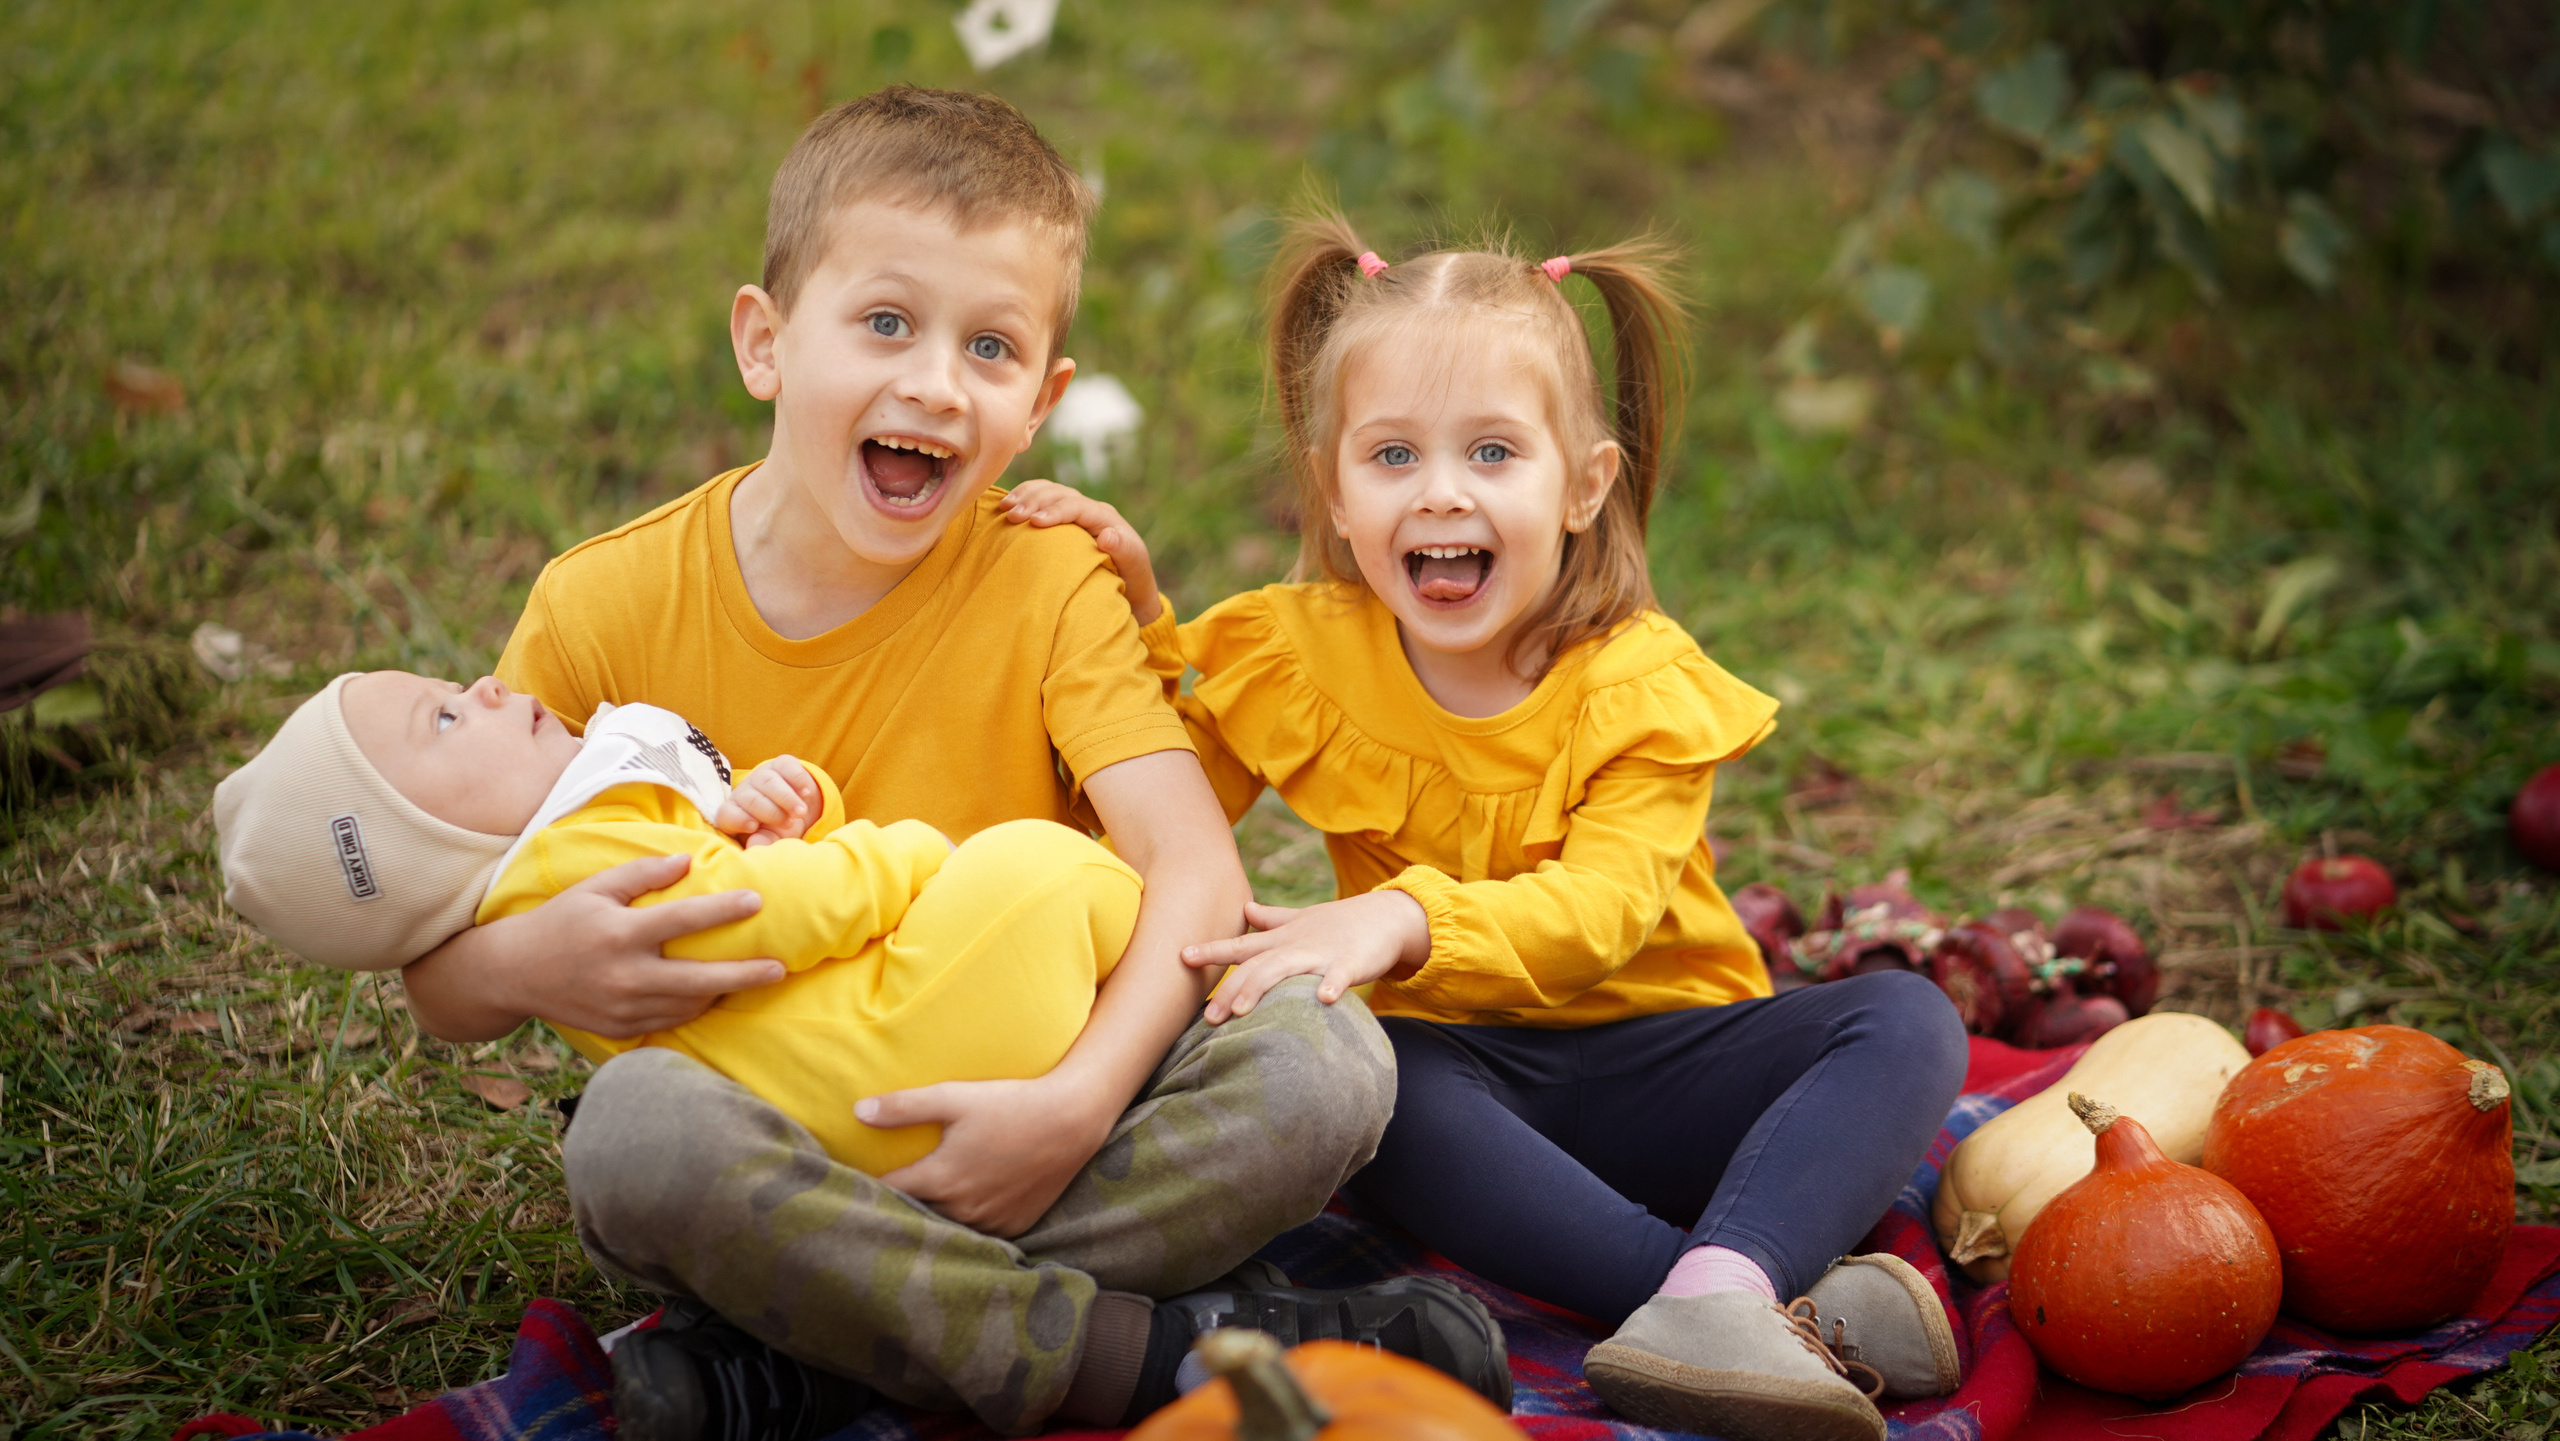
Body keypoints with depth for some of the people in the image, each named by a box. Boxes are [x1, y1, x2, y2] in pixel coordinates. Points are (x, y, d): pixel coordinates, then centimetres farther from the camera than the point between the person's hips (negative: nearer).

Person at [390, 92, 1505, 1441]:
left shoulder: (1048, 584, -3)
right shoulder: (605, 608, -4)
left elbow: (1194, 867, -14)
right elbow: (437, 986, 0)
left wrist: (1076, 1101, -32)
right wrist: (527, 967, -25)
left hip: (1005, 1134, 1)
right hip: (756, 1161, -1)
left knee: (1324, 1062, -24)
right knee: (639, 1124, -35)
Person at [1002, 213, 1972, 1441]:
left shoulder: (1644, 688, -11)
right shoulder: (1301, 656, 0)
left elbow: (1597, 912, -26)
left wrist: (1400, 919, -45)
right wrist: (1135, 613, -4)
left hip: (1653, 1064, 0)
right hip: (1457, 1069, 1)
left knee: (1905, 1020, -22)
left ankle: (1718, 1291, -46)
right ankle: (1791, 1309, -40)